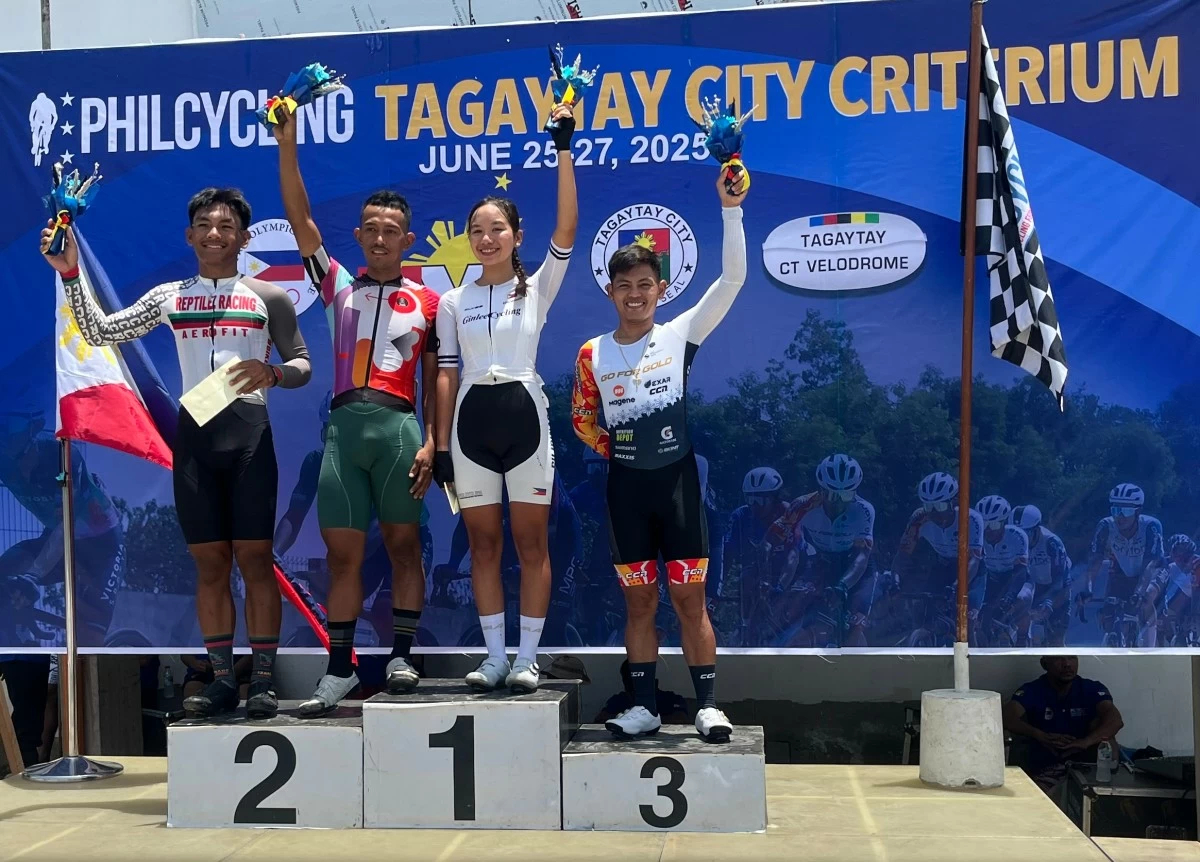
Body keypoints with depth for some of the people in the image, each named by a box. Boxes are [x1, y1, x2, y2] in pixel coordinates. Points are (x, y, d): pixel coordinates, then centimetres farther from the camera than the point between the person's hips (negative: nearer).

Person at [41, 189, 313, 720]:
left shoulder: (267, 296, 7)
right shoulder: (169, 297, 14)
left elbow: (303, 365, 8)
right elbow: (99, 332, 10)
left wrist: (273, 373, -14)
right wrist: (70, 273, 1)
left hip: (248, 428, -3)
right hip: (194, 432, 3)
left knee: (254, 557, -4)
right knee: (209, 563, 5)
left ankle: (263, 680, 2)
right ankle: (223, 679, 12)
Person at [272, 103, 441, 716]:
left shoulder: (427, 302, 9)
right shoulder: (339, 286, 13)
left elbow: (434, 381, 8)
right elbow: (299, 219, 7)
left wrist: (431, 443, -3)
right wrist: (286, 142, -1)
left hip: (399, 425, -2)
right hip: (344, 423, 2)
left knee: (403, 544, 3)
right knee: (342, 551, 3)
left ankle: (401, 656, 12)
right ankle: (339, 671, 9)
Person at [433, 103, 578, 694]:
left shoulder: (537, 288, 4)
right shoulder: (453, 302, 10)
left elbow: (566, 228, -10)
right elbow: (446, 374, 7)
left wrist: (563, 149, -15)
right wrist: (441, 445, 1)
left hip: (523, 415, -2)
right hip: (471, 422, 2)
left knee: (531, 544, 1)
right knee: (483, 544, 5)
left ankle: (527, 658, 9)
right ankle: (495, 656, 13)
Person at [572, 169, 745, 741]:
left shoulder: (680, 336, -3)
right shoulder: (592, 355, 2)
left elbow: (732, 278, -11)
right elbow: (582, 418, 16)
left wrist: (731, 209, -17)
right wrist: (613, 450, 4)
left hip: (677, 477, -2)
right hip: (625, 484, 2)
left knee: (689, 597, 1)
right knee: (639, 599, 8)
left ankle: (707, 704, 9)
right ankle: (643, 706, 16)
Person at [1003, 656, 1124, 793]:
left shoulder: (1092, 689, 1)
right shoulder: (1031, 691, -2)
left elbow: (1115, 720, -19)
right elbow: (1007, 718, -21)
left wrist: (1085, 742, -39)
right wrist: (1040, 736, -39)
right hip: (1042, 772, -3)